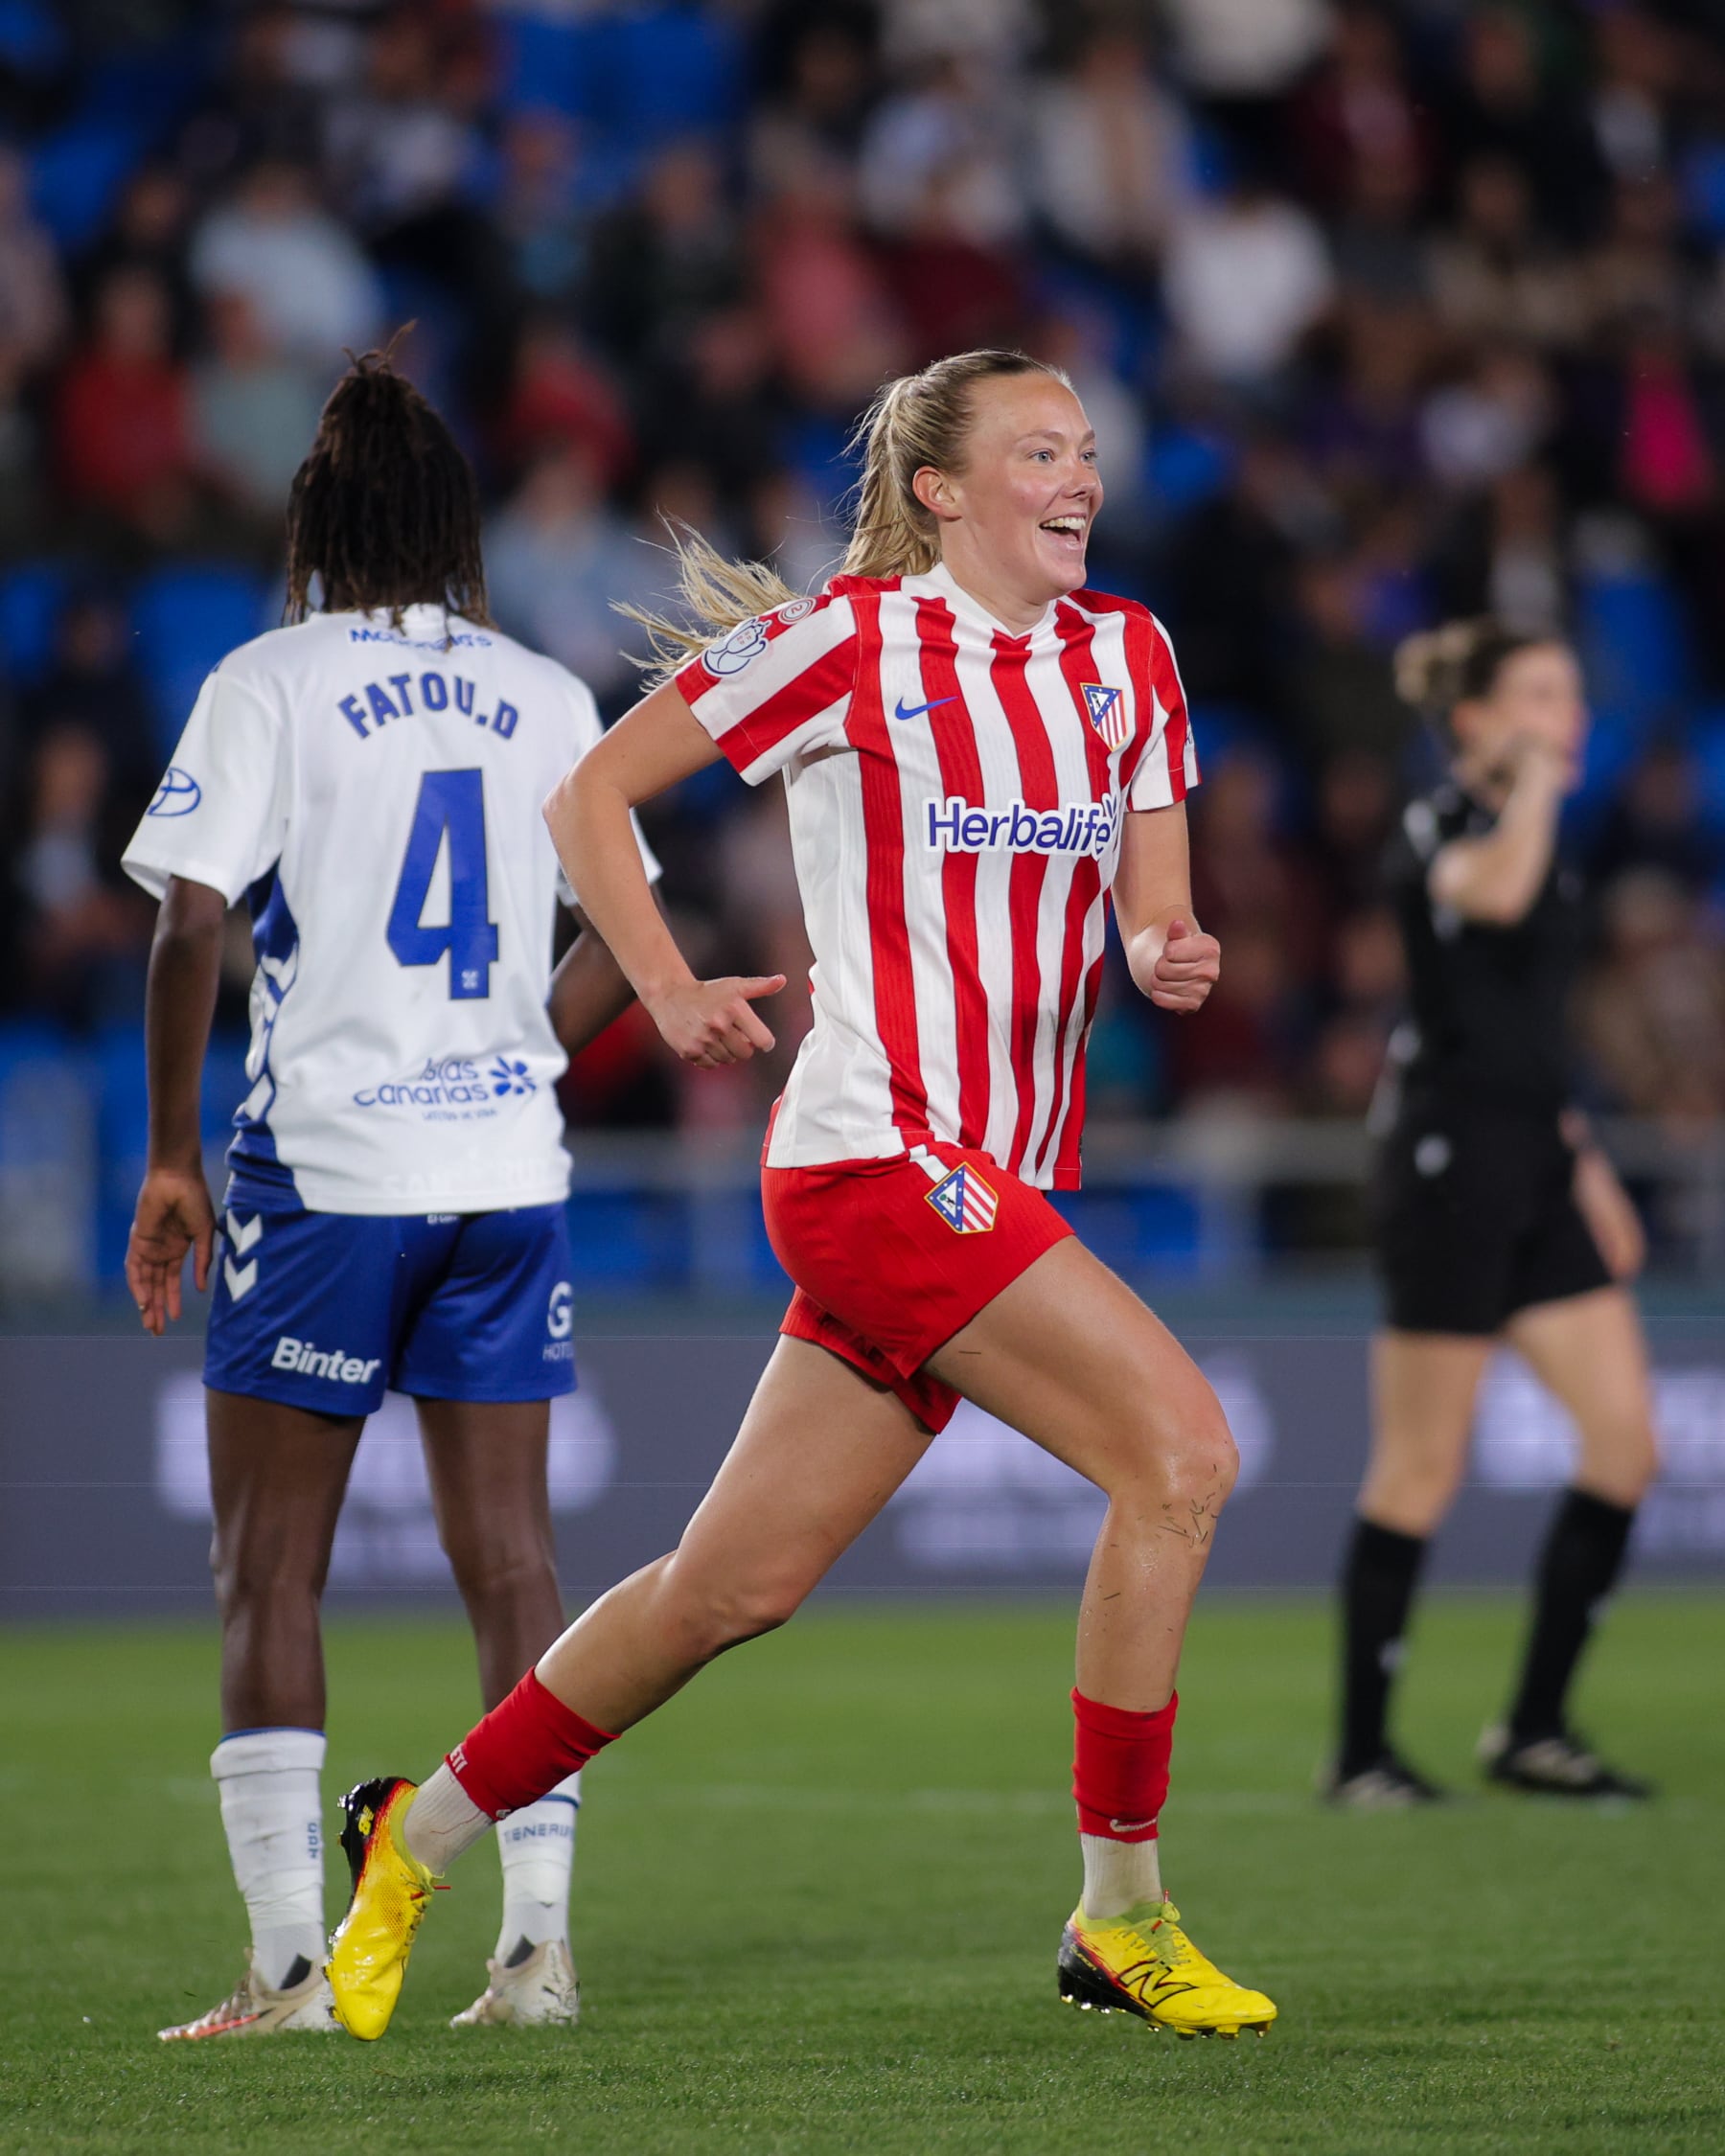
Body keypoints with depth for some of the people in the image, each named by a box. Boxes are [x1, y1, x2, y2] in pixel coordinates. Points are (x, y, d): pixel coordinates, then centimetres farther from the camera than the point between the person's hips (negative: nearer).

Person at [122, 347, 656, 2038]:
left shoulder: (269, 685, -4)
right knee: (507, 1552, 8)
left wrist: (168, 1159, -4)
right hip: (505, 1172, 4)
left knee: (268, 1565, 3)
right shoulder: (545, 699, 8)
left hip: (320, 1169, -4)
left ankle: (289, 1960, -3)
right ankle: (536, 1940, 4)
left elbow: (192, 926, -11)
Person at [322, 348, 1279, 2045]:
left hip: (998, 1183, 7)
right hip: (875, 1153, -7)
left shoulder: (1124, 658, 11)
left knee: (738, 1584, 10)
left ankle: (424, 1835, 25)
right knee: (1177, 1448, -18)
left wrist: (1168, 954, -10)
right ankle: (1121, 1916, -9)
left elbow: (1151, 906, 12)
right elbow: (590, 791, 0)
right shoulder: (853, 639, -7)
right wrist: (669, 989, -9)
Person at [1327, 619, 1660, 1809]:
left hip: (1534, 1168, 9)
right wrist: (1535, 775, -20)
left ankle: (1535, 1729, 11)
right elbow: (1493, 891, -36)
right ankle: (1363, 1751, 6)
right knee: (1423, 1473, -4)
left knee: (1627, 1438, 3)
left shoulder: (1532, 832, 17)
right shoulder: (1442, 826, -10)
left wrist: (1581, 1156, 22)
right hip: (1451, 1162, -9)